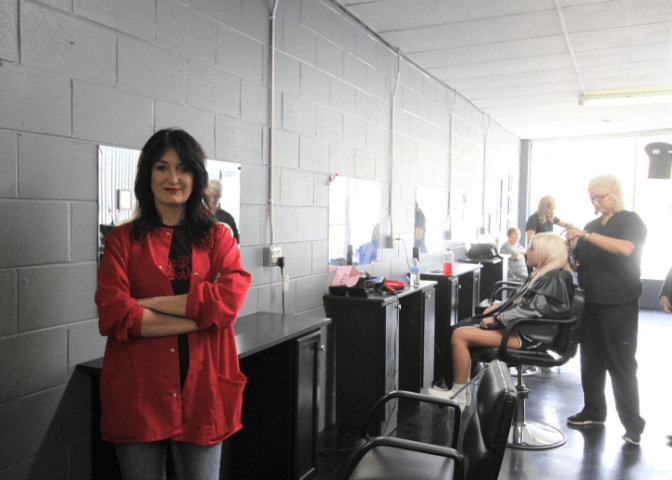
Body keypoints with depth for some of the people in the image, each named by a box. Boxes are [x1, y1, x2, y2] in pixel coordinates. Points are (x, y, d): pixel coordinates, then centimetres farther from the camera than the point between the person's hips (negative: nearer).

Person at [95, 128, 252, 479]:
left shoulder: (218, 238, 6)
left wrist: (146, 302, -12)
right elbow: (112, 314, -11)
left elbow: (228, 302, -12)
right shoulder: (123, 240, 4)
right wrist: (199, 314, -14)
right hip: (138, 394, 0)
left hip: (202, 391, 1)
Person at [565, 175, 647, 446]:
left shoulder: (631, 222, -3)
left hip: (620, 306, -6)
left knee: (621, 365, -2)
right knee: (591, 361, 12)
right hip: (591, 303, 6)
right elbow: (581, 263, 21)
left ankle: (633, 424, 9)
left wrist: (586, 235, -25)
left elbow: (626, 248, -24)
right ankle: (594, 412, 26)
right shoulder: (592, 226, 16)